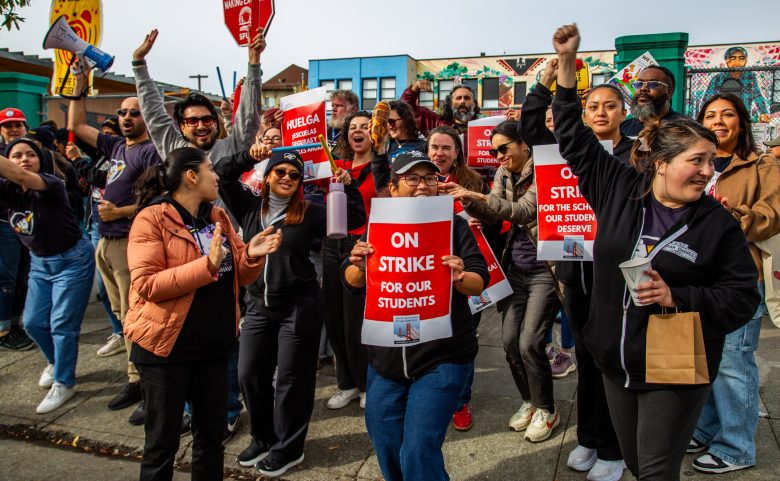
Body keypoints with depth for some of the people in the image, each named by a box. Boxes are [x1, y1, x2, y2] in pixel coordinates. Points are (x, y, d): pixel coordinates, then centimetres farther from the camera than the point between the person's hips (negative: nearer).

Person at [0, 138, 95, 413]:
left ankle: (63, 383, 14)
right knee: (33, 322, 13)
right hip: (39, 262, 7)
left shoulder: (51, 184, -21)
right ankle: (55, 362, 41)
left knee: (62, 325, -3)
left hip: (72, 260, -7)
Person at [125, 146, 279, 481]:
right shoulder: (152, 218, -12)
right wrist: (207, 264, -27)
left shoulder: (218, 217, 7)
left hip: (215, 345, 6)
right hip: (166, 345, -6)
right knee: (163, 440, 9)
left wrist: (251, 255, -12)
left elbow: (237, 277, 9)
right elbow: (147, 284, -21)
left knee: (212, 434, 18)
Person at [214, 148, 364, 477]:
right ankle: (263, 437, 35)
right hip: (258, 304, 4)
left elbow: (354, 220, -2)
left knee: (292, 379, 6)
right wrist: (248, 158, -8)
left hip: (300, 306, -4)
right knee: (249, 375, 12)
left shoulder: (309, 212, -3)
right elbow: (222, 175, 4)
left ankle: (288, 448, 25)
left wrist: (348, 187, -13)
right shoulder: (249, 205, 5)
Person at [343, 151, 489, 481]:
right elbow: (351, 281, 1)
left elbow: (480, 283, -6)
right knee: (388, 451, 16)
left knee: (418, 453, -9)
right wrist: (360, 268, -22)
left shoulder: (454, 225, -2)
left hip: (441, 357, -3)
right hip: (386, 356, 4)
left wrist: (461, 278, -27)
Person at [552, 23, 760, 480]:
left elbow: (742, 297, -7)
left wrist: (677, 298, -23)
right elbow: (575, 140, 3)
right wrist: (567, 63, 1)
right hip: (617, 359, 3)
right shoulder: (619, 188, -3)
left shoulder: (719, 223, -8)